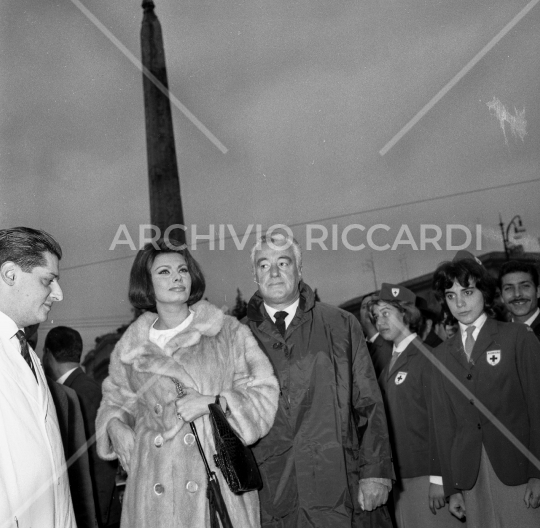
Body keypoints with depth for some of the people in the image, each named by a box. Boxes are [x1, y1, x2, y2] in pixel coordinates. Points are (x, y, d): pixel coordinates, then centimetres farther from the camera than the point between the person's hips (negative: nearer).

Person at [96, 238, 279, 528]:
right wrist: (115, 424, 3)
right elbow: (114, 402, 24)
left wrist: (214, 402, -11)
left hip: (217, 481, -1)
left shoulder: (228, 333, 4)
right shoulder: (130, 348, 11)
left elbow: (265, 394, 1)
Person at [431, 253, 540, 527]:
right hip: (470, 475, 3)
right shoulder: (442, 354, 11)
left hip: (516, 467, -3)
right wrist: (452, 487, 5)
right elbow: (444, 421, 9)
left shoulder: (518, 337, 1)